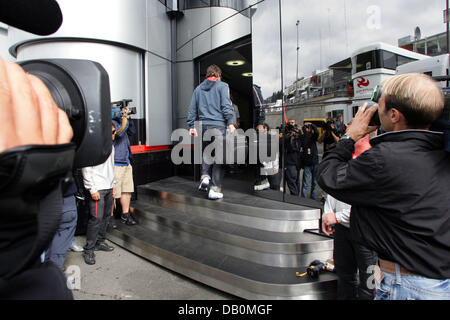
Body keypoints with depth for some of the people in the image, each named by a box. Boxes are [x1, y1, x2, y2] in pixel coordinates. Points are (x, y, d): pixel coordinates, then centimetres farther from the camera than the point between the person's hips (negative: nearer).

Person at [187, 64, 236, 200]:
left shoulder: (198, 88, 17)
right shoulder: (222, 86, 4)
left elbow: (192, 109, 15)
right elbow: (226, 106, -7)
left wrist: (191, 126, 17)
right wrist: (230, 123, -9)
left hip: (203, 125, 5)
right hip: (218, 125, -4)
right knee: (218, 157, -2)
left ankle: (205, 176, 3)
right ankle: (214, 189, -2)